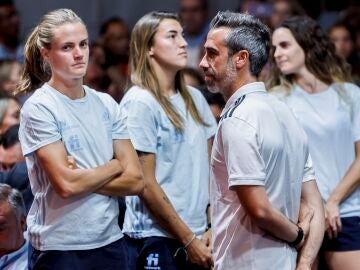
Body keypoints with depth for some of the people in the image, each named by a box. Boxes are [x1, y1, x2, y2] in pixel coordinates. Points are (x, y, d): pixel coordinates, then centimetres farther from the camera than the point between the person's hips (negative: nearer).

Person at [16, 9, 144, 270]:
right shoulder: (38, 108, -8)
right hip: (59, 248, -5)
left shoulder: (106, 104, 7)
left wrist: (83, 179, -11)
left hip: (110, 241, 5)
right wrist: (115, 166, -2)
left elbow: (135, 181, 2)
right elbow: (66, 185, -16)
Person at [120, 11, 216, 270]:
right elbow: (146, 183, -11)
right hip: (155, 239, -6)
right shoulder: (139, 103, -9)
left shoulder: (194, 98, 10)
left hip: (196, 236, 6)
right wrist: (187, 239, -11)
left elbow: (210, 168, 12)